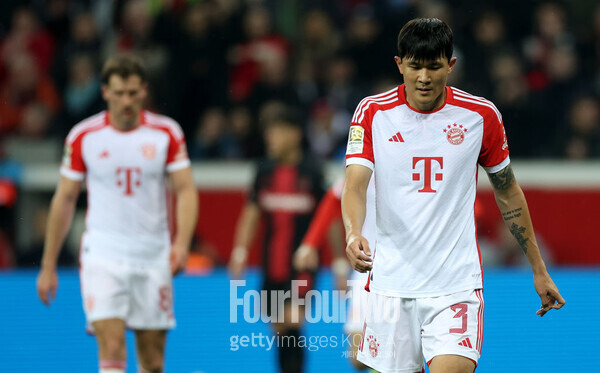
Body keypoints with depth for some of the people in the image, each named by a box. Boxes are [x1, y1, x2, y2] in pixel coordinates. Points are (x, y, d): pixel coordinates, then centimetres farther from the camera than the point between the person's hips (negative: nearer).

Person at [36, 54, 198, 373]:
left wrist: (182, 243, -19)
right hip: (103, 255, -2)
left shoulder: (166, 133, 0)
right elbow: (64, 199, 6)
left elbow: (186, 190, -2)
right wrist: (48, 266, 6)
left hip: (153, 257, 2)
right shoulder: (83, 137, -1)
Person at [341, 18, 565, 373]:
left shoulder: (481, 115, 0)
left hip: (456, 284, -1)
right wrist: (354, 233, -33)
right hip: (391, 283, 1)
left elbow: (508, 192, 12)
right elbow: (355, 185, -12)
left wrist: (539, 270, 15)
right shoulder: (373, 113, -1)